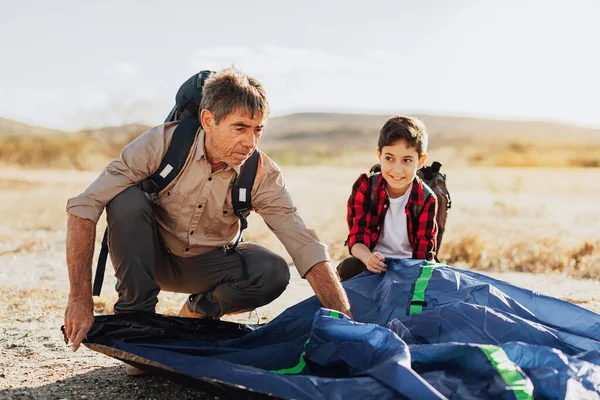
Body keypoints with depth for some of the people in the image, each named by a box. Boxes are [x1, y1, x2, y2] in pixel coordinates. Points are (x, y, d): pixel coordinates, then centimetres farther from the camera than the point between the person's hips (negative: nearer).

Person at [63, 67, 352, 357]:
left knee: (273, 273, -26)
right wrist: (80, 300, -33)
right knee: (127, 199, -31)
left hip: (204, 264, 2)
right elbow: (84, 207, -28)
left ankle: (200, 309, 5)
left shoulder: (263, 175, -20)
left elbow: (306, 249, -23)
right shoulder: (163, 143, -26)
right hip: (150, 256, -1)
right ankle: (135, 313, -13)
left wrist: (346, 322, -35)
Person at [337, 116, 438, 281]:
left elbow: (424, 253, -9)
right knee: (348, 268, -31)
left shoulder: (426, 200, -10)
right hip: (373, 261, 0)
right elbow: (356, 239, -13)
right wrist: (368, 258, -37)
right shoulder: (364, 187, -9)